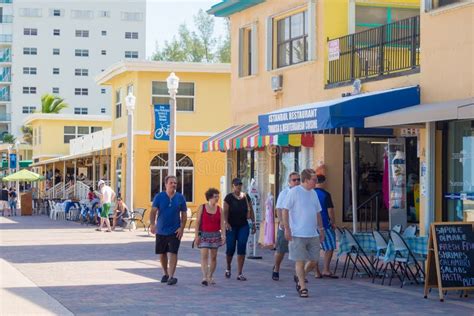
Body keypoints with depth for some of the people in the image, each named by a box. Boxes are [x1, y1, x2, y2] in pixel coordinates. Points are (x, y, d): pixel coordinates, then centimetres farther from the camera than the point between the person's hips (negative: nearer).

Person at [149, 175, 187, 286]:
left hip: (175, 231, -1)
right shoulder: (159, 197, -2)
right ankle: (165, 273, 31)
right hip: (161, 231, 1)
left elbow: (184, 214, 4)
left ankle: (171, 276, -10)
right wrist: (152, 224, -25)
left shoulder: (180, 198, 1)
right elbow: (153, 211, -8)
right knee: (162, 254, 12)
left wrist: (182, 228, -7)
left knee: (173, 253, -10)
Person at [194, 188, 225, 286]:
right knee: (204, 256, -14)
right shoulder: (202, 207, -2)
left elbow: (222, 223, 1)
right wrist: (196, 235, -8)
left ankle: (210, 277, 21)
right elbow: (197, 222, -3)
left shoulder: (219, 209, 4)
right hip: (204, 235, -3)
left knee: (213, 257, 8)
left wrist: (223, 235, -10)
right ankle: (204, 277, -20)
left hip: (215, 235, 3)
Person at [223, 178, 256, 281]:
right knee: (230, 248, 0)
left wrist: (253, 223, 9)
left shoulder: (246, 197, 7)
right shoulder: (229, 197, -3)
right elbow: (225, 212, -9)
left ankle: (239, 274, -2)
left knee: (242, 249, -5)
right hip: (232, 226, -2)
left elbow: (251, 211, 12)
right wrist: (226, 223, -22)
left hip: (243, 226, 3)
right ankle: (228, 268, 28)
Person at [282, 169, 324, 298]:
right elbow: (285, 211, -9)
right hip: (298, 234, -6)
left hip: (313, 234, 6)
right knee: (300, 261, -1)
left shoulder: (313, 193, 13)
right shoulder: (294, 192, -7)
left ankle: (299, 277, 29)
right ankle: (302, 287, 8)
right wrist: (287, 229, -14)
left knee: (314, 260, 7)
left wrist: (321, 229, 17)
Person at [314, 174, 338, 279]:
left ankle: (317, 272, 9)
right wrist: (333, 223, 1)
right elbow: (330, 211, -11)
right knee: (330, 247, 6)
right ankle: (326, 270, -2)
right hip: (324, 224, -5)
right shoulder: (325, 194, -9)